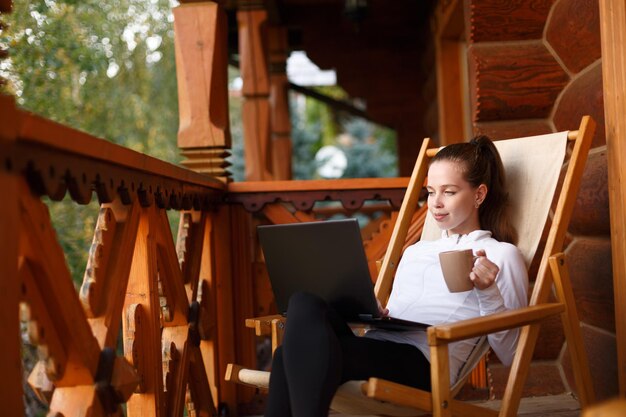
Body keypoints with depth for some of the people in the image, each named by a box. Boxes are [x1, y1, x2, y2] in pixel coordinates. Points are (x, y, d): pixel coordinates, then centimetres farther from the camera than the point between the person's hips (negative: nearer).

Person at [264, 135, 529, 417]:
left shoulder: (501, 254, 13)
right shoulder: (414, 252, 32)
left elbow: (509, 354, 6)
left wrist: (489, 293, -8)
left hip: (420, 361, -6)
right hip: (374, 346, 6)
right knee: (305, 302, -29)